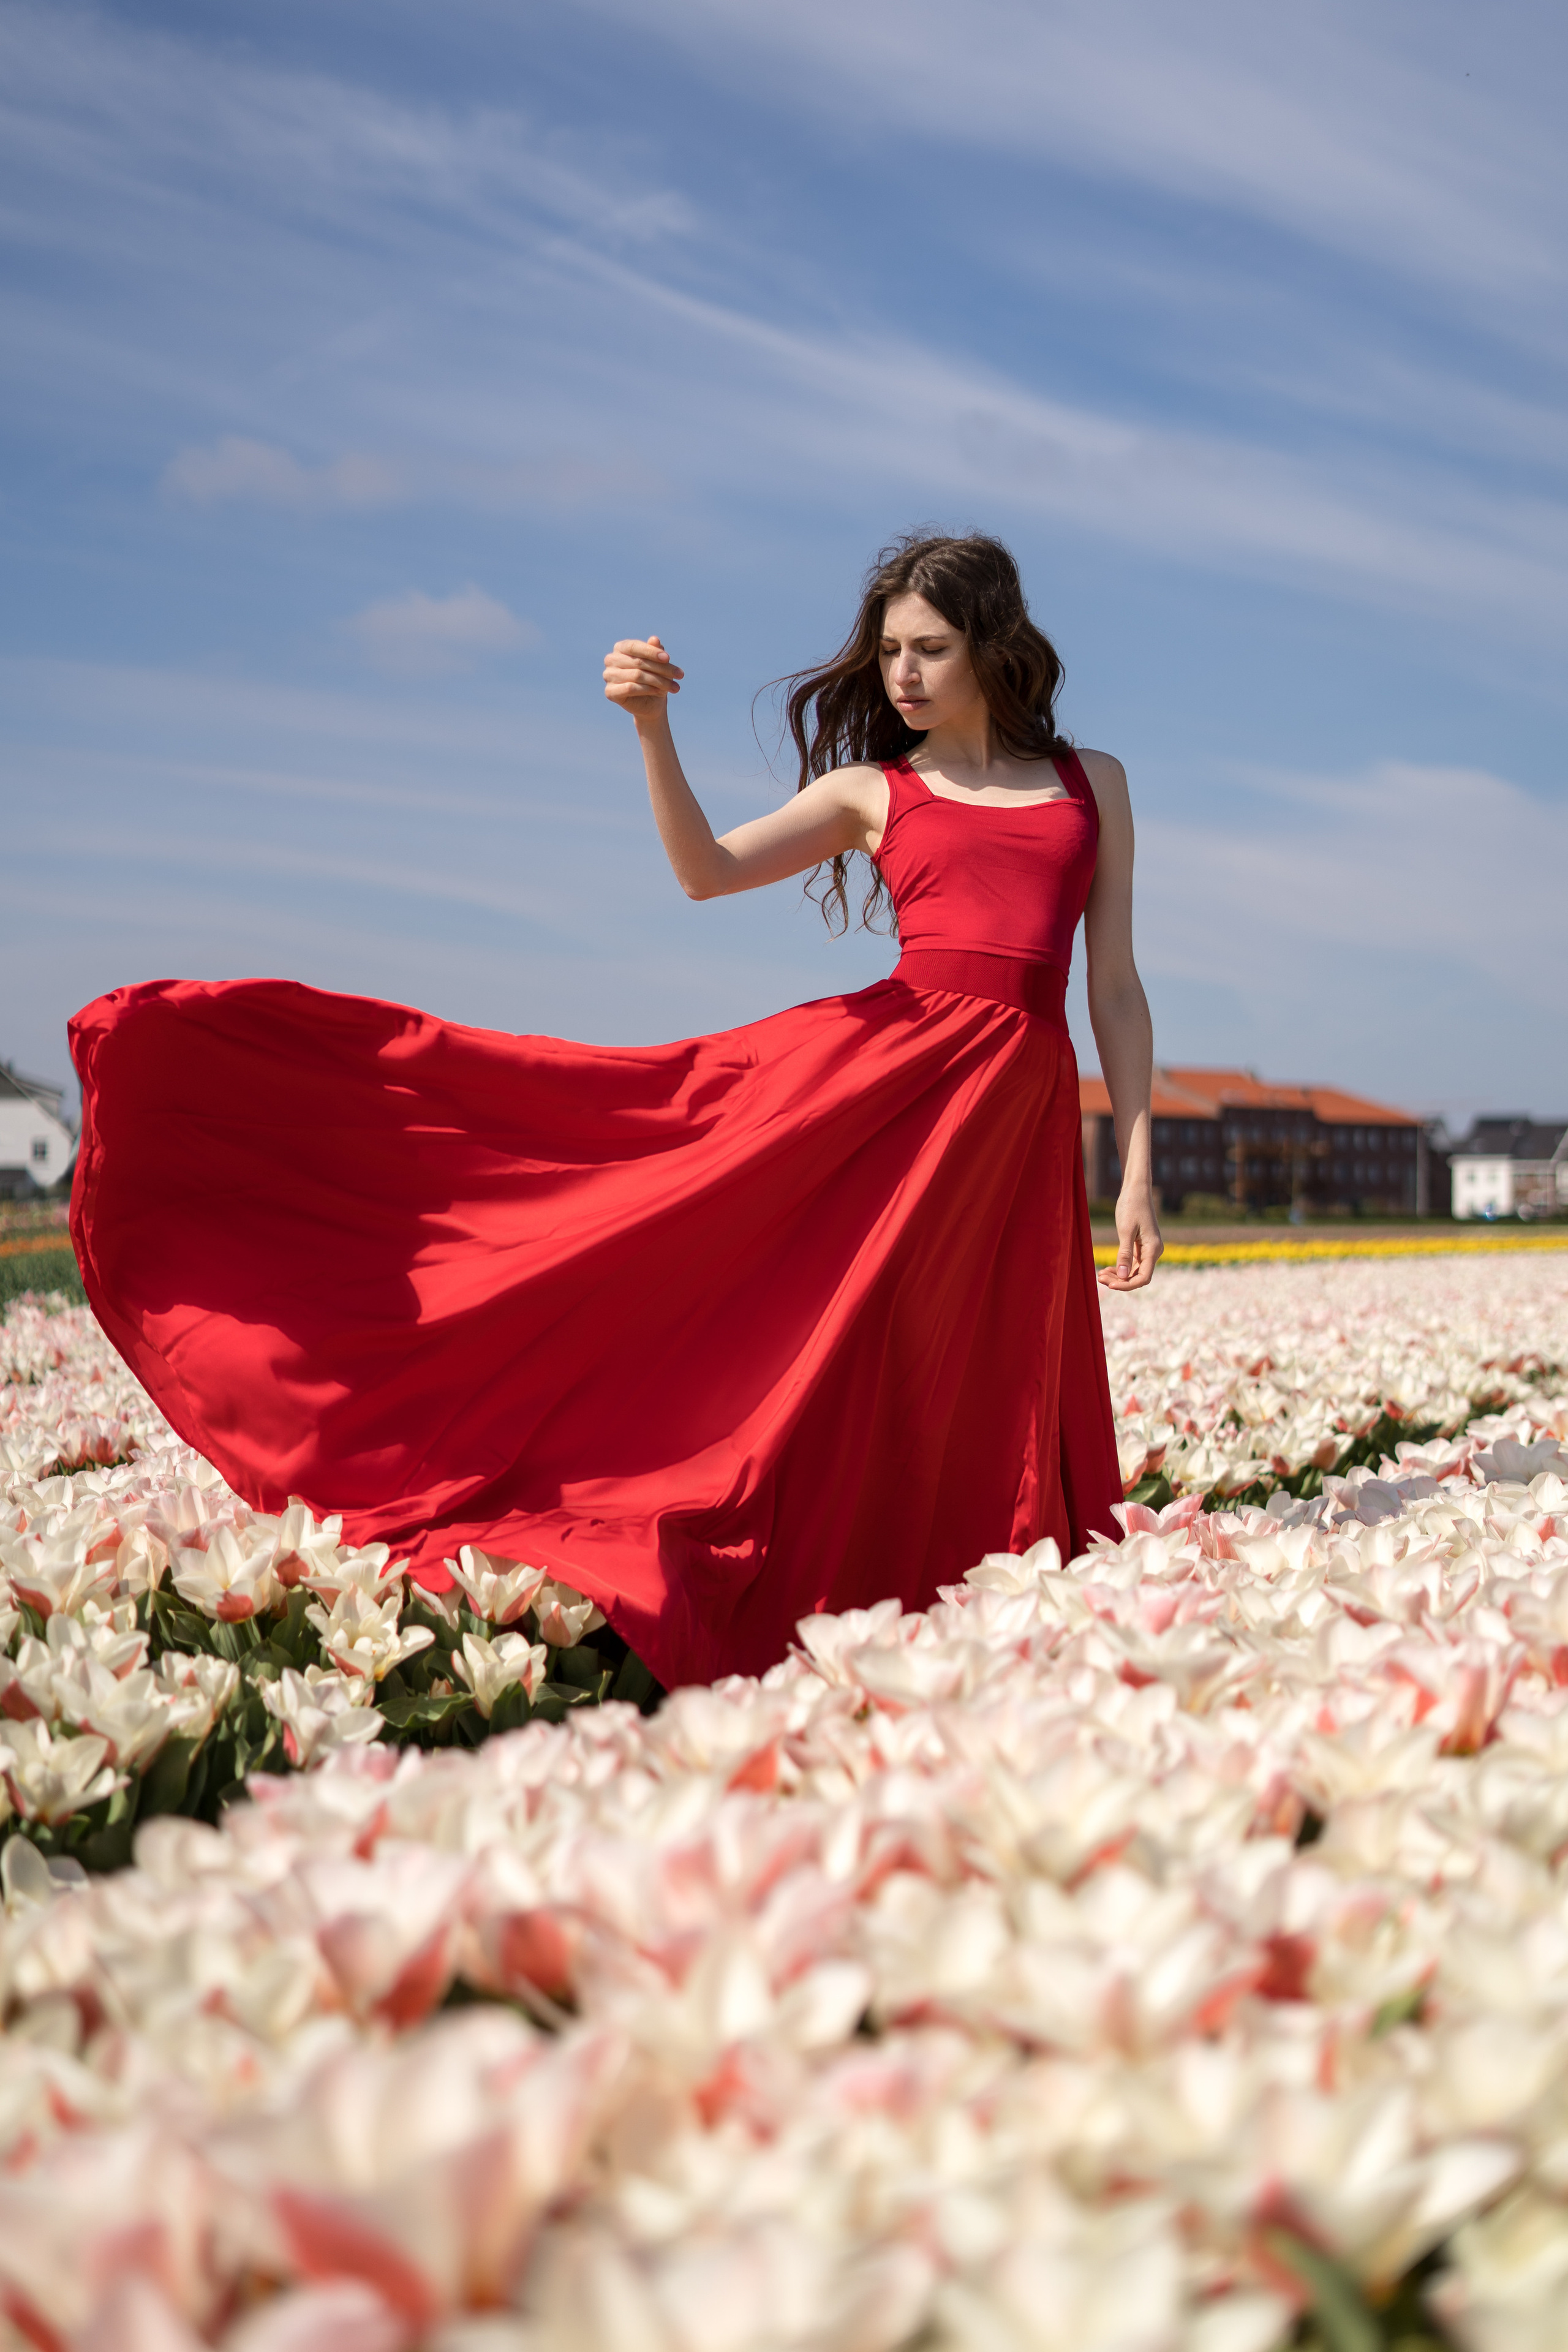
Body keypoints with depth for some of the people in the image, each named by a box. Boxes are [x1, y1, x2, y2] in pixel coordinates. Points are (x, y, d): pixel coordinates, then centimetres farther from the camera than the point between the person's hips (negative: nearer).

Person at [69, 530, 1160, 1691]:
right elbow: (708, 873, 0)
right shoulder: (869, 789, 14)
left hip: (1015, 1113, 0)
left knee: (956, 1412, 0)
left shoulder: (1095, 782, 16)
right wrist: (652, 725, -14)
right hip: (879, 1065, 0)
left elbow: (1117, 985, 12)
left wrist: (1138, 1171, 4)